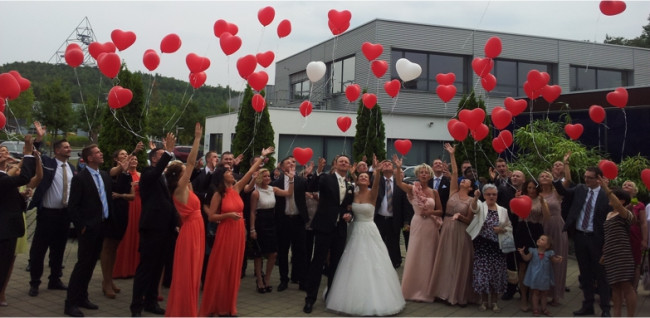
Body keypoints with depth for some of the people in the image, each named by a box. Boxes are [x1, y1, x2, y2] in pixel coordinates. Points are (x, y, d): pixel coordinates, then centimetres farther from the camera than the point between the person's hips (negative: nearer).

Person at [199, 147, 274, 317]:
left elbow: (251, 171, 8)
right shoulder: (218, 194, -7)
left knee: (234, 269, 10)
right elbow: (211, 217, -7)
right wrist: (228, 215, -19)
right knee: (220, 269, 1)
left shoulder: (236, 188, 6)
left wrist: (262, 157, 9)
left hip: (238, 233, 6)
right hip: (225, 233, -5)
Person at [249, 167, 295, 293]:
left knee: (273, 253, 3)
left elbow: (289, 193, 2)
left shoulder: (273, 189, 5)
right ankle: (260, 281, 16)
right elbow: (253, 212, -8)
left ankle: (267, 278, 21)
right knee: (259, 254, 4)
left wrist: (291, 179, -7)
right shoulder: (256, 193, -9)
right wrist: (252, 229, -10)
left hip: (271, 223, 5)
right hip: (260, 224, -5)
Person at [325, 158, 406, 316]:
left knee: (372, 265, -2)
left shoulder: (372, 194, -8)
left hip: (369, 232, -3)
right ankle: (355, 298, 21)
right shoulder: (354, 194, 4)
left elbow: (377, 184, -29)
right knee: (354, 265, 7)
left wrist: (378, 171, -46)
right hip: (355, 232, 3)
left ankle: (374, 299, 11)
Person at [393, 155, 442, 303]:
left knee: (429, 257, 8)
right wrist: (398, 168, -35)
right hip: (417, 224, -2)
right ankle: (412, 289, 14)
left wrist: (430, 212, -11)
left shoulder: (434, 192, 5)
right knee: (415, 257, 2)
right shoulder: (412, 189, -2)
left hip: (431, 226, 2)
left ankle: (427, 290, 21)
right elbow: (399, 182, -21)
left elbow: (440, 211, 9)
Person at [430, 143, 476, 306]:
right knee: (446, 261, 6)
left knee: (460, 263, 2)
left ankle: (460, 294, 11)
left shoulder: (471, 200, -1)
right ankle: (446, 291, 15)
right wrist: (452, 155, -6)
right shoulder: (453, 192, 5)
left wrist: (459, 216, -20)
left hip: (461, 232, -3)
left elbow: (469, 220, -1)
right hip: (447, 230, 3)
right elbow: (454, 173, -2)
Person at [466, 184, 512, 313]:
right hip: (482, 245, -2)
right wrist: (475, 198, -46)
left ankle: (494, 301, 17)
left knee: (496, 273, 4)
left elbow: (509, 227, 12)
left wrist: (502, 230, -9)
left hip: (497, 246, 2)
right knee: (483, 272, -1)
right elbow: (473, 208, -25)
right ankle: (484, 301, 14)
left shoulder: (503, 210, 8)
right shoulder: (480, 206, 0)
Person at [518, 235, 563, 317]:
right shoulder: (533, 251, -6)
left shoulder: (549, 253, -7)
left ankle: (543, 308, 28)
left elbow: (554, 260, -1)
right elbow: (527, 258, -1)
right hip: (535, 276, -1)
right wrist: (522, 253, -18)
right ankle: (535, 309, 14)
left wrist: (558, 259, -22)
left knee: (544, 293, 14)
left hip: (544, 277, 1)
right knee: (536, 292, 6)